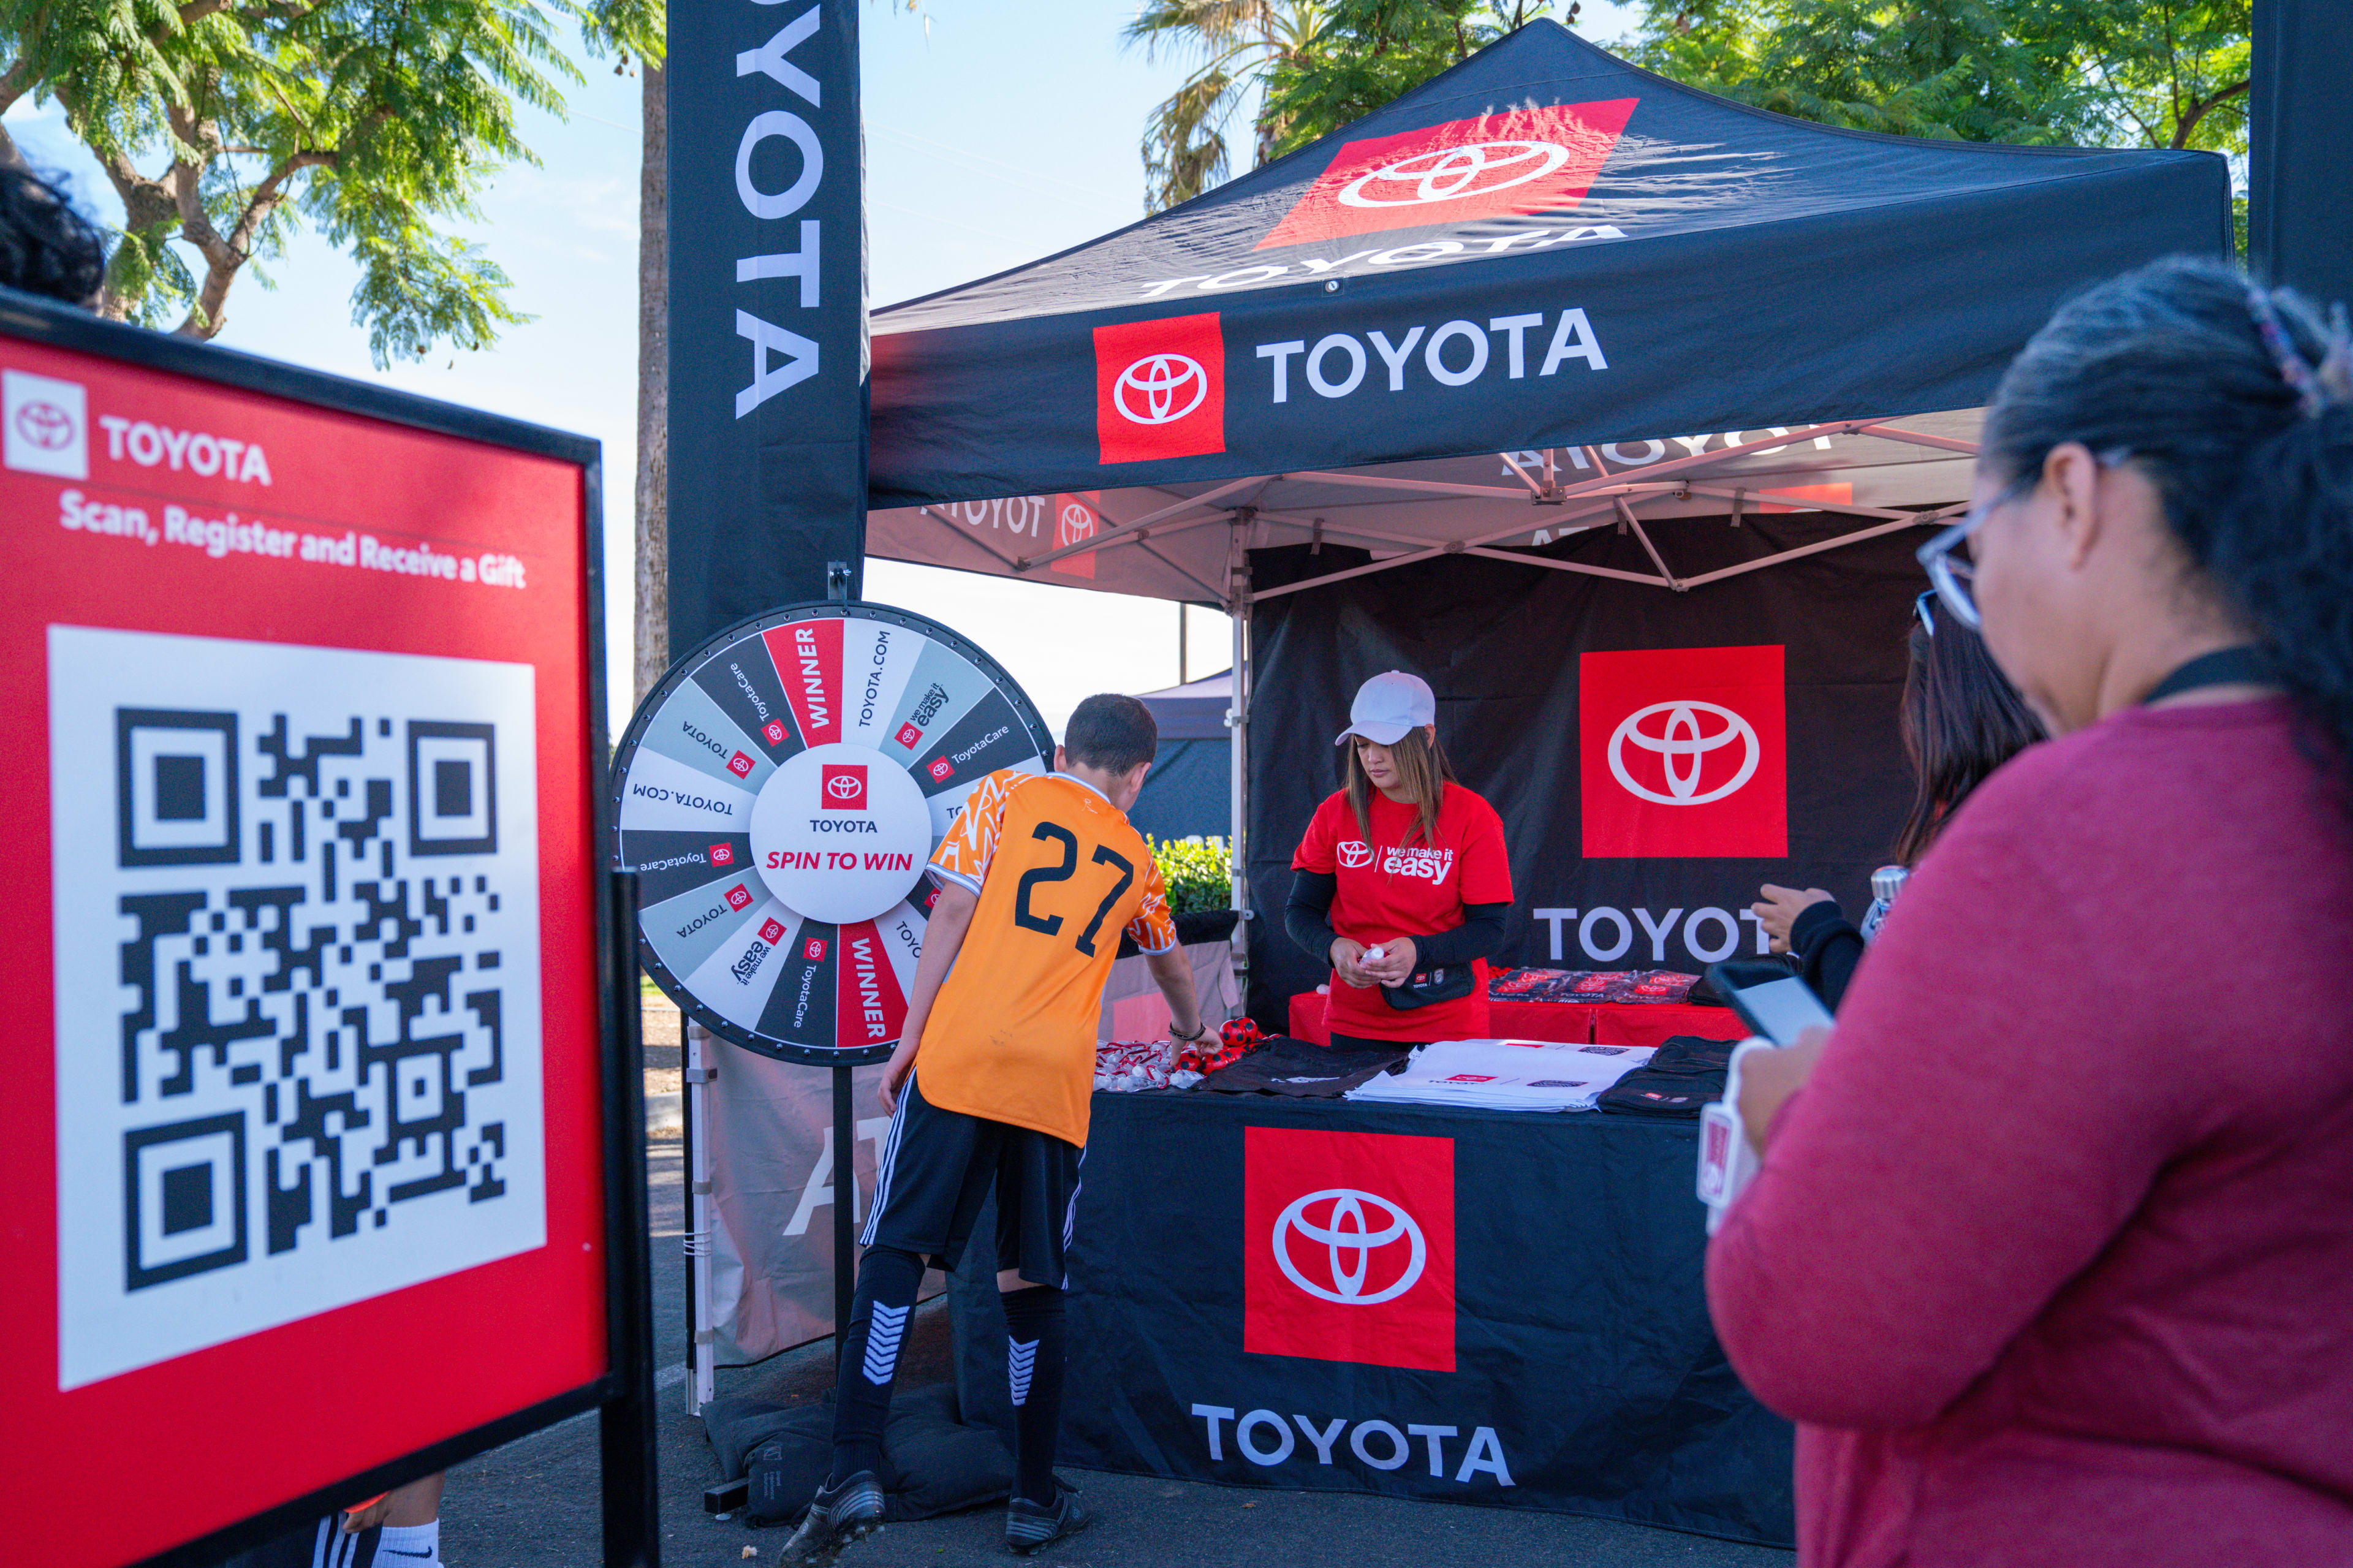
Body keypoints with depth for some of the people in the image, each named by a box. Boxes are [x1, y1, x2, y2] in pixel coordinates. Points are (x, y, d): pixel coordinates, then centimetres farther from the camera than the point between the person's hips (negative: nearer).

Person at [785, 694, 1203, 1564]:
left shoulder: (1007, 794, 12)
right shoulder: (1135, 859, 22)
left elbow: (952, 913, 1)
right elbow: (1170, 962, 41)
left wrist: (908, 1040, 3)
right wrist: (1190, 1027, 62)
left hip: (958, 1056, -2)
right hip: (1057, 1079, 2)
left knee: (895, 1252, 0)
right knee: (1032, 1283, 10)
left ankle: (855, 1472, -8)